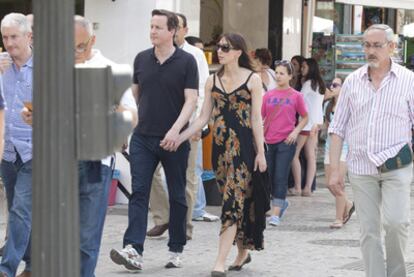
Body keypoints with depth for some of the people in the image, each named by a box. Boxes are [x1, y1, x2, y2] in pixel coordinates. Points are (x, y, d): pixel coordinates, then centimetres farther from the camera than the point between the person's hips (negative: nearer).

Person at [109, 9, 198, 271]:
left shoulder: (186, 61, -5)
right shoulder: (142, 59, 6)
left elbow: (191, 100, -11)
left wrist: (176, 129, -23)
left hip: (174, 140, -3)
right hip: (143, 137, 3)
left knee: (177, 196, 8)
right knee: (139, 193, -8)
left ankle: (176, 251, 18)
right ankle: (133, 250, -17)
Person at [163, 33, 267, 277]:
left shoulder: (252, 80, -1)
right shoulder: (213, 81, 12)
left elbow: (256, 119, -2)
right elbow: (204, 118, 10)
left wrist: (260, 152, -6)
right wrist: (180, 138, -1)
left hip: (243, 146, -5)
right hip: (220, 145, 5)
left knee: (233, 201, -10)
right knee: (236, 200, 9)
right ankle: (243, 251, 24)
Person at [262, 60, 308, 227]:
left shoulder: (296, 96, -1)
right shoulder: (268, 95, 7)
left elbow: (305, 118, 8)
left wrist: (296, 131, -7)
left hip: (286, 142, -4)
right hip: (268, 142, 4)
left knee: (280, 177, -9)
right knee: (270, 177, 9)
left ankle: (276, 214, -10)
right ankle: (282, 203, 35)